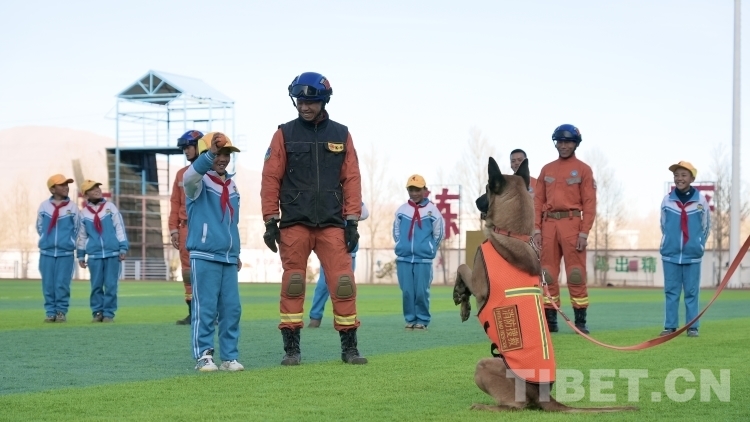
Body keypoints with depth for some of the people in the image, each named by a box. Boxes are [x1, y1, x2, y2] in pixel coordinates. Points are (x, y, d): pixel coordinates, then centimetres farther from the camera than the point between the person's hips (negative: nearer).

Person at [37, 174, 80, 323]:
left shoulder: (72, 206, 0)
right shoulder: (44, 206, 2)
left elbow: (77, 229, 9)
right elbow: (39, 227, 14)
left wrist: (69, 242, 9)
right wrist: (47, 240, 13)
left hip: (66, 252, -1)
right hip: (46, 252, 1)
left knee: (62, 284, -4)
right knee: (48, 284, 1)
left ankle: (61, 312, 5)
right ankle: (50, 312, 9)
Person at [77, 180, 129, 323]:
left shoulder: (110, 207, 4)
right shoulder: (84, 213, 8)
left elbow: (119, 228, 3)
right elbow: (82, 235, 14)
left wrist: (123, 248, -3)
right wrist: (81, 255, 13)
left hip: (112, 253, -1)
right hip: (94, 255, 1)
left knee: (111, 285, -2)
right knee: (96, 285, 2)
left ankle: (109, 313, 4)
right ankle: (97, 312, 10)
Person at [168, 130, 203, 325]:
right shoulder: (181, 174, 15)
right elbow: (175, 203, 14)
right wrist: (174, 229, 6)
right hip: (186, 227, 5)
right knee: (188, 270, 4)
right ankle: (193, 312, 8)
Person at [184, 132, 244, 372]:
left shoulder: (232, 186, 16)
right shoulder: (200, 183, -4)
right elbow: (190, 176, -30)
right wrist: (211, 152, -45)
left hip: (229, 258, 6)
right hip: (204, 256, -6)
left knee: (232, 309, 4)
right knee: (205, 309, -6)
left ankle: (230, 356, 9)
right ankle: (203, 355, 0)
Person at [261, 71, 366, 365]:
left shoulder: (341, 135, 10)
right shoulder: (284, 135, 5)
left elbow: (351, 179, 8)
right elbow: (271, 179, 3)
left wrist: (352, 222, 1)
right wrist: (270, 221, -3)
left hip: (332, 225, 1)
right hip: (294, 224, -1)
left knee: (344, 284, -5)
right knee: (293, 285, 0)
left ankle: (349, 347, 5)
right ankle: (291, 349, 9)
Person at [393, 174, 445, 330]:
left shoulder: (432, 210, -1)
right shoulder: (401, 210, 6)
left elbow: (438, 233, 7)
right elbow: (396, 231, 18)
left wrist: (429, 249, 10)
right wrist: (402, 246, 14)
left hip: (423, 259, -2)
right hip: (403, 259, 2)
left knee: (421, 291, -4)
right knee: (407, 291, 2)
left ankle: (422, 320, 7)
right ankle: (410, 319, 12)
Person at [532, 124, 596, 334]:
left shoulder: (583, 169, 3)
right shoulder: (546, 170, 15)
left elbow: (589, 203, -3)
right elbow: (538, 201, 12)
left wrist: (584, 232, -11)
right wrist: (536, 229, 2)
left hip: (572, 223, -4)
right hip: (549, 224, 4)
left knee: (576, 273, -5)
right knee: (548, 273, 3)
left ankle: (580, 321, -1)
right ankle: (550, 319, 8)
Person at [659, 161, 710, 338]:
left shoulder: (700, 200, -3)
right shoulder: (667, 200, 0)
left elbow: (706, 227, 8)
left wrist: (698, 245, 6)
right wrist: (670, 242, 10)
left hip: (692, 255, -1)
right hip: (670, 254, 1)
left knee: (692, 291, 3)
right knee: (671, 291, 4)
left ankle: (692, 327, 7)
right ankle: (670, 326, 8)